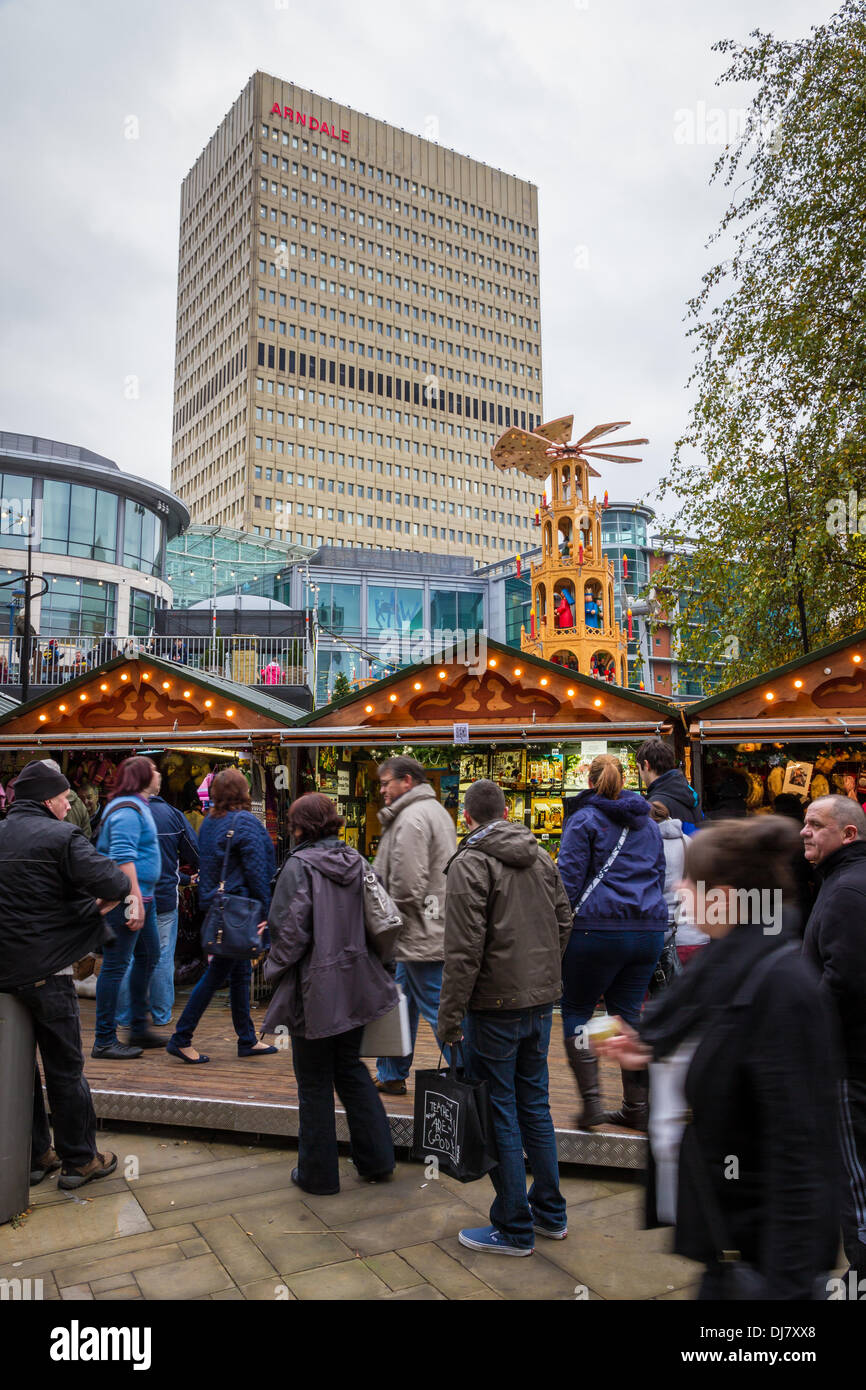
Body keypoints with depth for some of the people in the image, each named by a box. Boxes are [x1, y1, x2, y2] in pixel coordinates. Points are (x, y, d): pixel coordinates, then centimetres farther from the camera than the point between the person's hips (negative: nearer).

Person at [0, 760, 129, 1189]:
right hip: (44, 971, -6)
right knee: (65, 1069, 6)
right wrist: (104, 901, -2)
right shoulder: (62, 836, -14)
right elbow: (112, 883, -24)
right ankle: (79, 1159, 17)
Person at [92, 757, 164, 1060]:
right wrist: (135, 900, -27)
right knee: (116, 965, -4)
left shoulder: (138, 806, 16)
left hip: (142, 896, 11)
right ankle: (104, 1041, 5)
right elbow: (123, 857, -24)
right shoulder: (127, 810, -16)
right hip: (128, 898, -11)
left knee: (149, 956, 18)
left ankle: (139, 1028, 30)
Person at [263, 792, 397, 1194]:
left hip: (315, 990, -6)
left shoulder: (299, 866, -16)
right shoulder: (356, 861, 2)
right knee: (351, 1068, 22)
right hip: (355, 984, 6)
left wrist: (274, 971, -2)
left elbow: (290, 931, -18)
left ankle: (318, 1173, 23)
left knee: (315, 1083, 10)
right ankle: (376, 1160, 27)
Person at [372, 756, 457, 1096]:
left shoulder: (412, 818, -18)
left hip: (421, 935, -11)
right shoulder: (435, 810, 16)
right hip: (428, 931, 11)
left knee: (439, 1010, -3)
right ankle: (391, 1076, 33)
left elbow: (408, 885, -25)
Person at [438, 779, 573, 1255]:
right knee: (535, 1103, 19)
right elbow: (564, 922, 12)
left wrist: (450, 1017, -14)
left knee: (500, 1112, 6)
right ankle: (550, 1212, 31)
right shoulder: (541, 856, 6)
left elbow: (464, 951, -19)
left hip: (496, 1004, -7)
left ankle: (514, 1229, 17)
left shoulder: (470, 864, -15)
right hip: (542, 1000, 7)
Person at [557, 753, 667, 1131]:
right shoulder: (648, 823, 17)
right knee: (629, 1014, 13)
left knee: (576, 1011, 7)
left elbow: (569, 877, -8)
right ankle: (636, 1108, 17)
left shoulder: (584, 820, -3)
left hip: (598, 928, -6)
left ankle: (592, 1101, 0)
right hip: (649, 929, 6)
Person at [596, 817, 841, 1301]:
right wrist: (651, 1055, 5)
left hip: (760, 1250, -8)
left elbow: (799, 1150, -25)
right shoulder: (721, 965, 2)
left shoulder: (781, 984, -25)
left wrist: (787, 1283, -24)